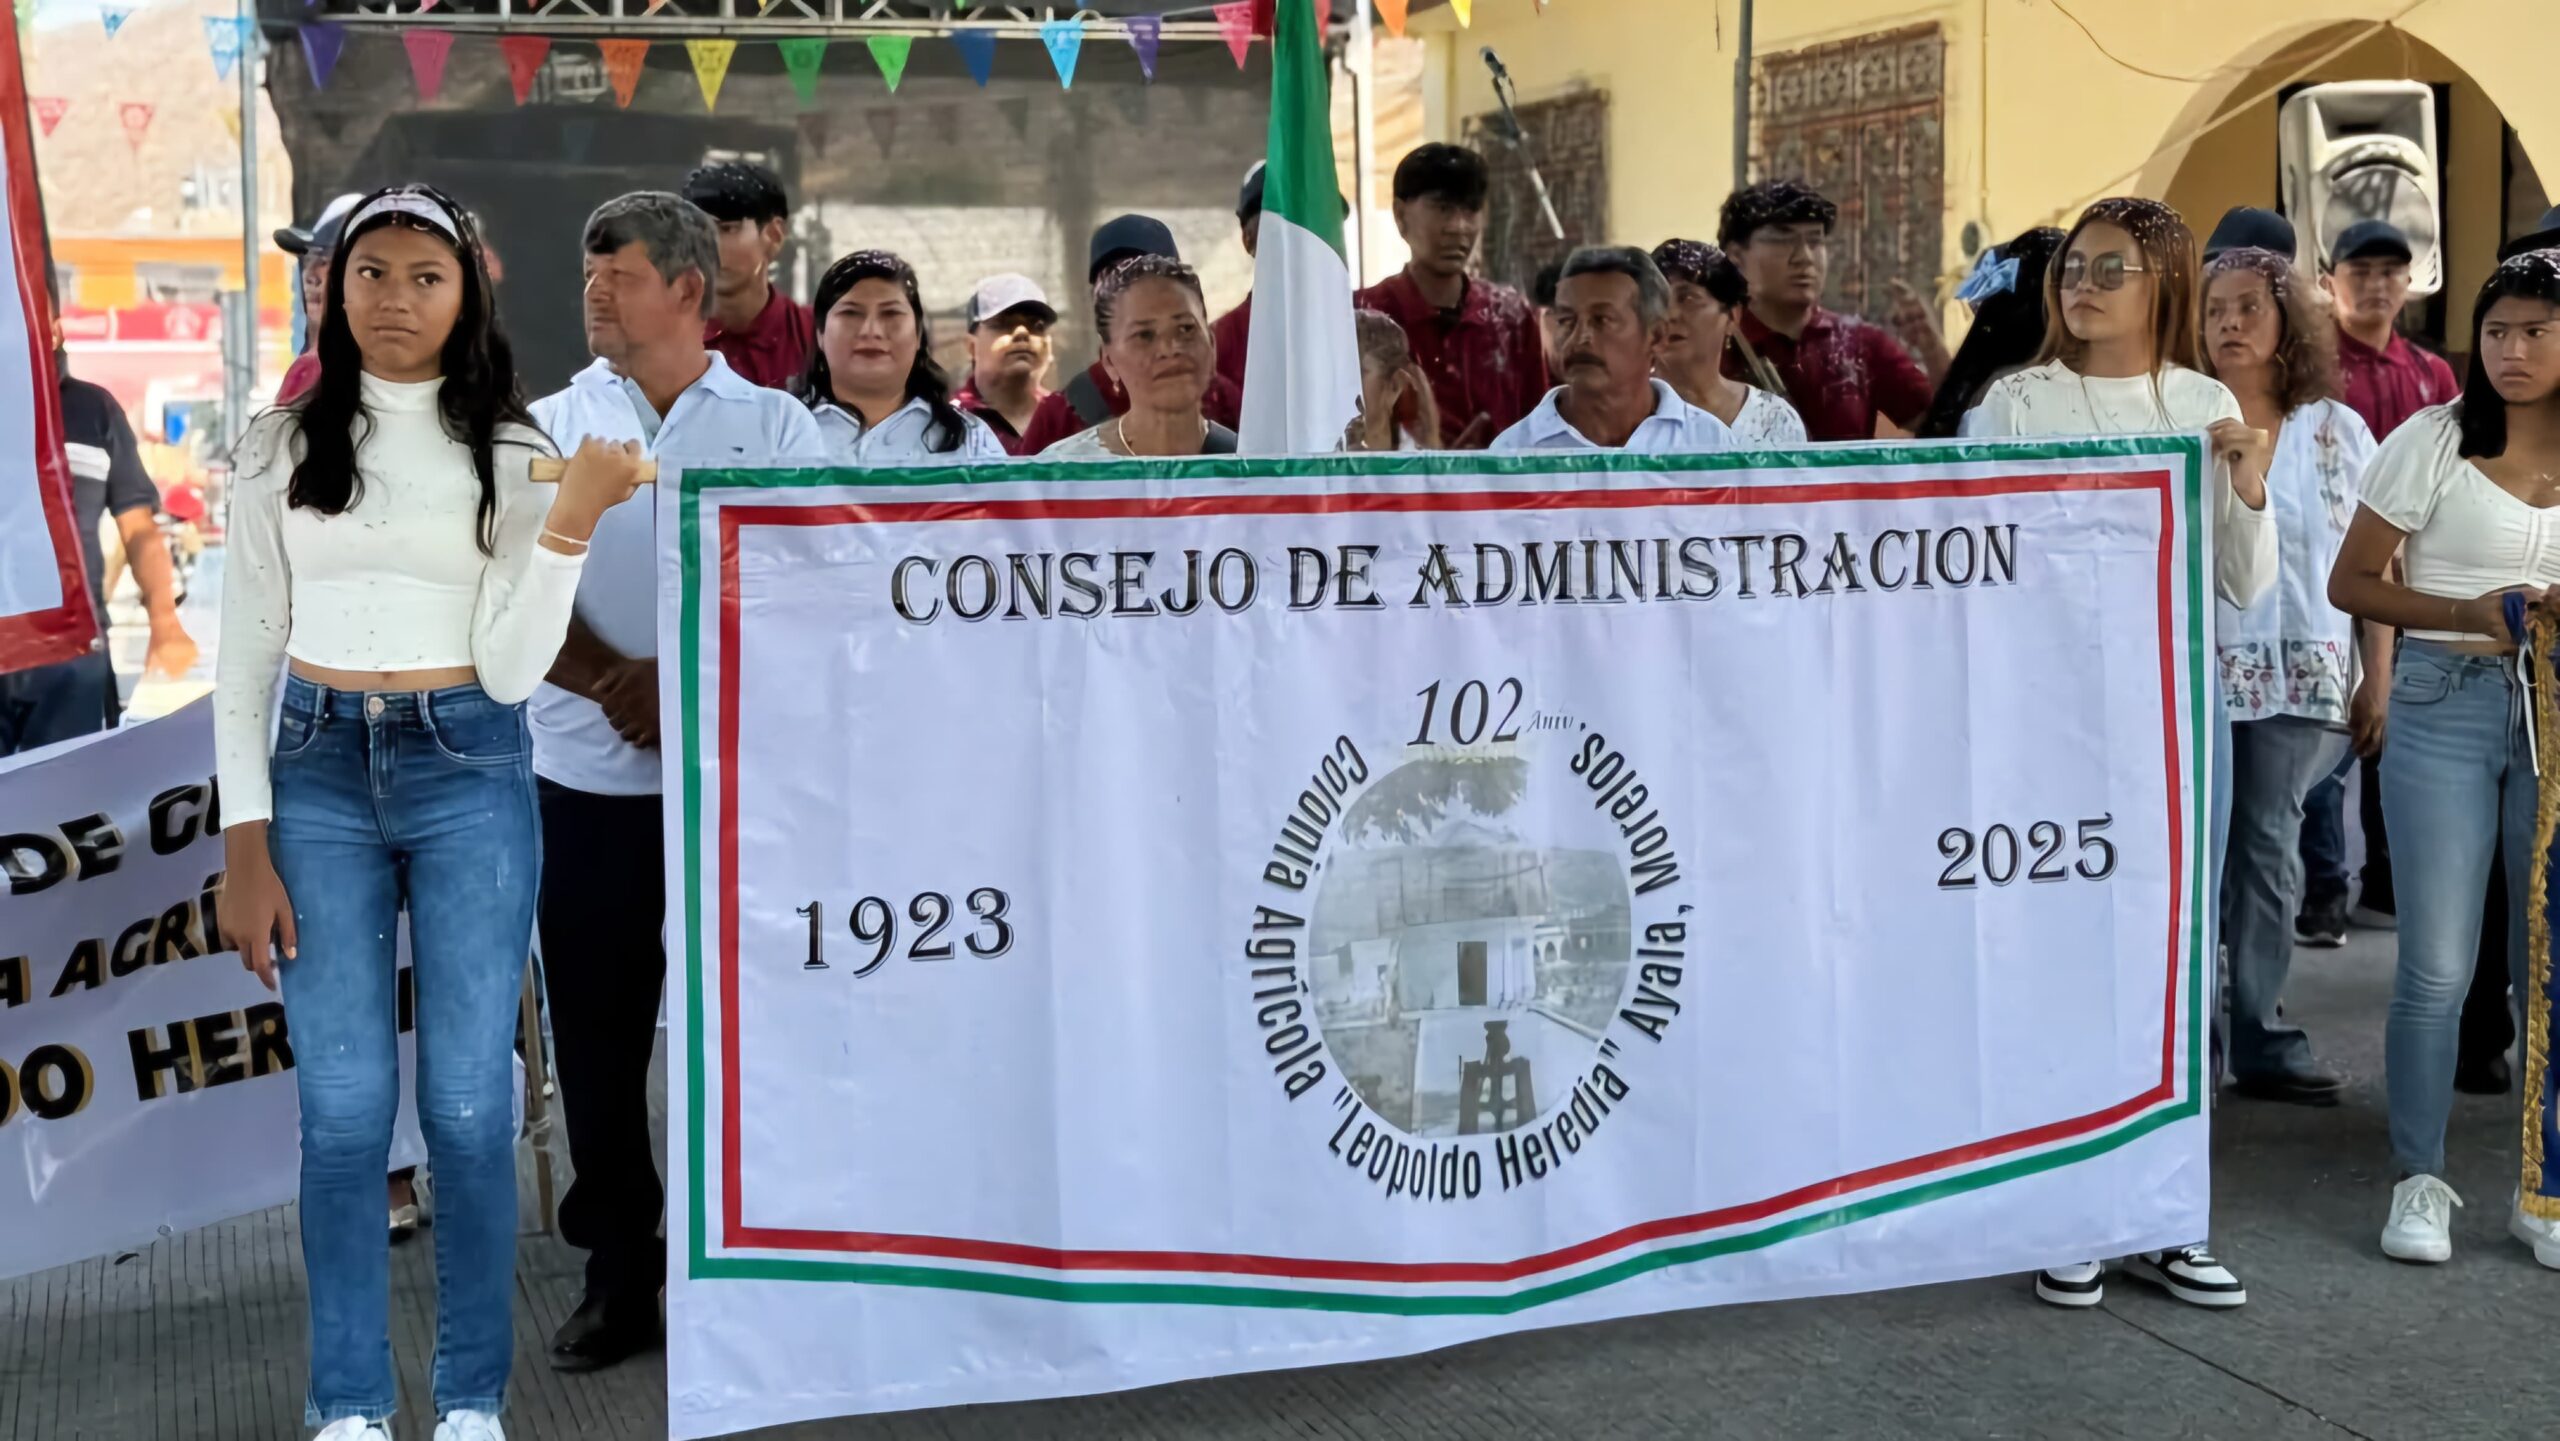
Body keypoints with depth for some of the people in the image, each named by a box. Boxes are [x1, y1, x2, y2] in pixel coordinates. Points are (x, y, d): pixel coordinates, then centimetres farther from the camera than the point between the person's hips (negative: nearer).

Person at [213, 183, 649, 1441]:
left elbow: (511, 669, -4)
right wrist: (245, 840, -1)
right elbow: (247, 650, 6)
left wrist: (571, 521, -15)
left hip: (469, 771, -1)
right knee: (343, 1109, 1)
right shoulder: (283, 446, 5)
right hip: (318, 771, 1)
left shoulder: (510, 454, 3)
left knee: (469, 1105, 1)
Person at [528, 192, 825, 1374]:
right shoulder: (547, 428, 9)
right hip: (588, 773, 2)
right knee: (597, 1030, 6)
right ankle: (618, 1274, 17)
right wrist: (617, 685, -13)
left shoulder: (774, 424, 5)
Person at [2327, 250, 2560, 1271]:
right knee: (2438, 964, -3)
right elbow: (2351, 584, -2)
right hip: (2446, 704, -3)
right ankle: (2419, 1181, 12)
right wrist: (2471, 612, -15)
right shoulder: (2431, 442, -2)